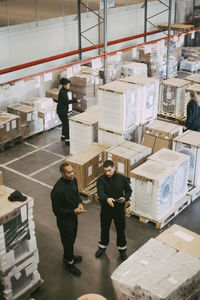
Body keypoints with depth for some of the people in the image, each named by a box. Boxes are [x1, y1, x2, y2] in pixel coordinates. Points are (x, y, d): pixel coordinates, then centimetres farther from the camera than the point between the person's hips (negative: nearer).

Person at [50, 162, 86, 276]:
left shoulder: (73, 180, -9)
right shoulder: (58, 190, -34)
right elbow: (56, 210, -25)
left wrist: (80, 203, -8)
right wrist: (73, 211, -28)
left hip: (74, 215, 8)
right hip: (64, 220, -8)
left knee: (72, 238, 27)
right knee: (68, 241, 13)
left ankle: (69, 256, 52)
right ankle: (69, 262, 37)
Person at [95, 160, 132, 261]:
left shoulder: (122, 178, -12)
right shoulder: (101, 180, -16)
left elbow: (129, 190, 1)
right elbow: (100, 192, -32)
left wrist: (125, 198, -20)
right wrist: (107, 199, -52)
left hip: (119, 209, 0)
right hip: (105, 209, 0)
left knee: (121, 229, 15)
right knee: (104, 229, 19)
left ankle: (122, 249, 37)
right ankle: (103, 246, 44)